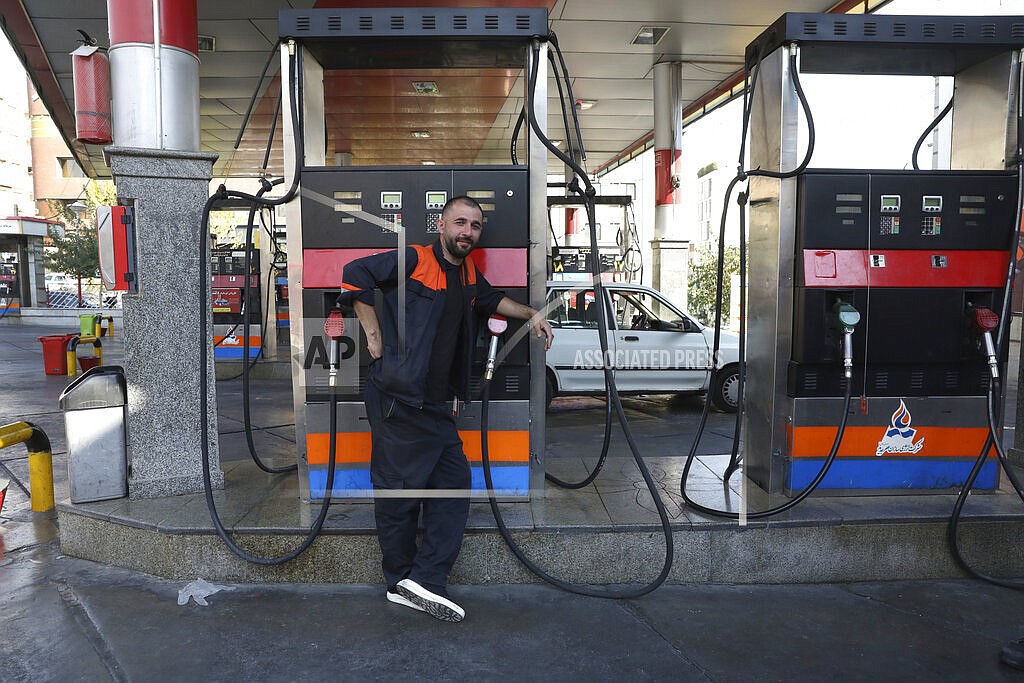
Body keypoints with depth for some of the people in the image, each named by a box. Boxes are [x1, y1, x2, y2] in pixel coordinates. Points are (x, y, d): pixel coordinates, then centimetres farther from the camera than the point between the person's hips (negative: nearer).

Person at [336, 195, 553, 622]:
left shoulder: (468, 273, 16)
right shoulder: (414, 261, -8)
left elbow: (489, 299, 36)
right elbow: (356, 275, -13)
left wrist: (530, 315, 28)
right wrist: (374, 335, -11)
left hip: (436, 405, 8)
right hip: (398, 400, -8)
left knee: (454, 481, 5)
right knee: (399, 488, 0)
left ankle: (426, 579, 10)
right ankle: (400, 579, 17)